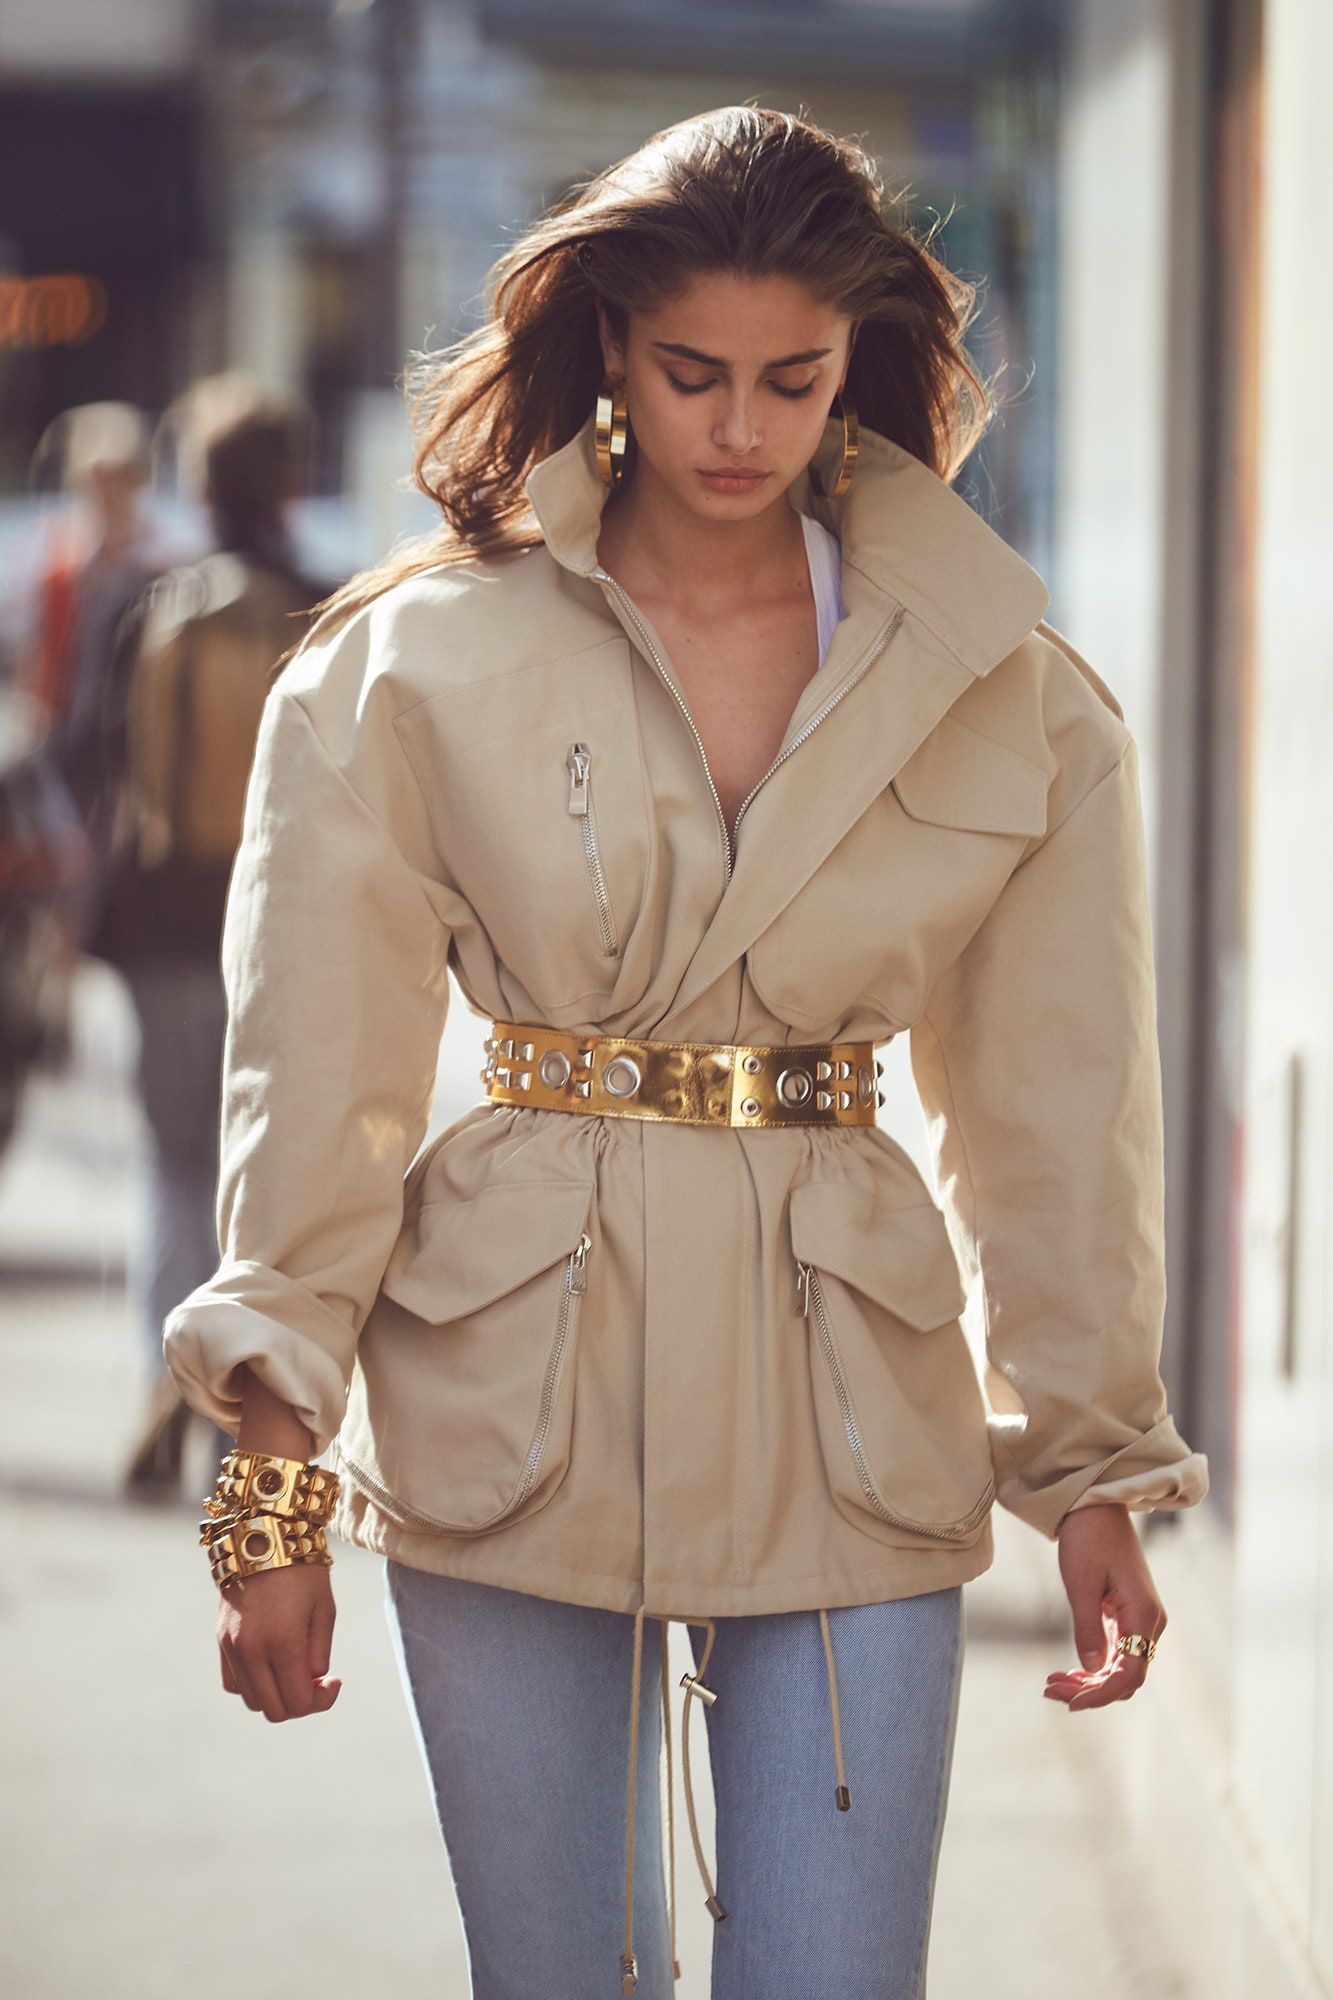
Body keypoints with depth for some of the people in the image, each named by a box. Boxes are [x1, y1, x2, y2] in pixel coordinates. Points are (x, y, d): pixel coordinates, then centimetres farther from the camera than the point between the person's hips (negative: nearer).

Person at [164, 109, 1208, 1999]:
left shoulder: (1008, 695, 2)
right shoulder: (416, 663, -2)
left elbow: (1054, 1106, 8)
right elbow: (318, 1081, -1)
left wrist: (1094, 1463, 9)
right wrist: (276, 1483, -3)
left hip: (852, 1418, 1)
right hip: (510, 1401, -1)